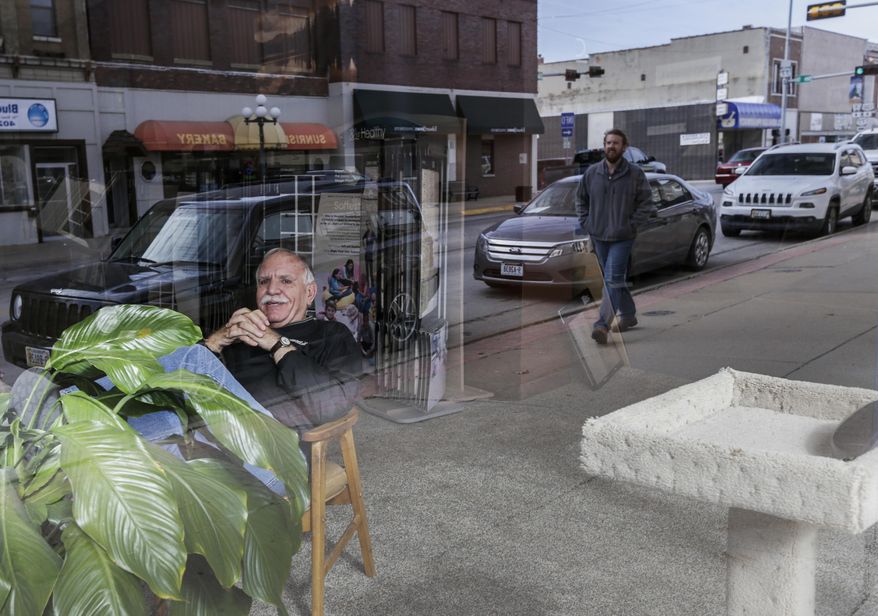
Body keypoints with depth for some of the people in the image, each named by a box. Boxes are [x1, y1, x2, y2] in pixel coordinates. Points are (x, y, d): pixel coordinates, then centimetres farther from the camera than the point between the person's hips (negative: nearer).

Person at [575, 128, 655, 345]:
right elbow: (581, 200, 16)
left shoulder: (635, 174, -4)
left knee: (613, 280, -14)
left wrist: (631, 225, -10)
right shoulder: (592, 173, 4)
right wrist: (586, 223, 5)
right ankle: (628, 314, 33)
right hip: (598, 236, 4)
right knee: (615, 279, 16)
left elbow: (646, 203, -1)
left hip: (622, 238, -4)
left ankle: (603, 325, -18)